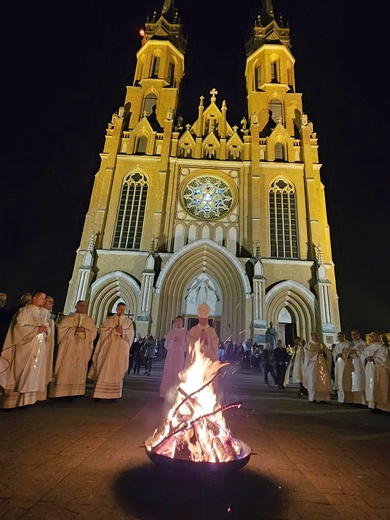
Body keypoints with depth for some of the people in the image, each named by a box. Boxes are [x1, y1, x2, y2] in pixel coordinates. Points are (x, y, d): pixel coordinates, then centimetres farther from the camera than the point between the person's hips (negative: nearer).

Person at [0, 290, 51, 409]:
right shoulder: (25, 311, -7)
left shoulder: (43, 313, 14)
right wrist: (37, 329, -19)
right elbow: (20, 327, -16)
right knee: (23, 373, -5)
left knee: (36, 372, 8)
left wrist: (46, 329, -6)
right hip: (26, 347, -7)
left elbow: (47, 327, 16)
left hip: (39, 347, 7)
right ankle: (17, 400, 2)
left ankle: (31, 397, 16)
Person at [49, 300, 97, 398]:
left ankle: (75, 391, 8)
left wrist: (84, 331, -13)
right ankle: (61, 391, 2)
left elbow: (94, 332, 5)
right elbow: (62, 329, -3)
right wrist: (74, 330, -16)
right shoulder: (68, 318, 8)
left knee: (79, 369, 2)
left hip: (82, 349, 2)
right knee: (65, 368, -5)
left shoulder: (90, 320, 13)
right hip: (68, 347, -2)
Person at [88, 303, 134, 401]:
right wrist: (114, 330, -14)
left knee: (117, 371, 0)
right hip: (108, 348, 0)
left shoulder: (128, 321, 11)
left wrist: (123, 332, -17)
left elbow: (130, 335, 1)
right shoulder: (108, 319, 11)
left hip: (121, 349, 0)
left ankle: (114, 394, 5)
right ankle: (99, 393, 3)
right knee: (104, 370, -3)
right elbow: (103, 331, -1)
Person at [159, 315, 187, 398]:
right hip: (171, 354, 2)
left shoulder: (185, 332, 4)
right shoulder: (171, 331, 10)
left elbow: (187, 345, 0)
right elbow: (166, 344, 8)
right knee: (168, 373, 1)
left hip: (180, 355, -2)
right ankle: (167, 392, 10)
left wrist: (180, 341, -15)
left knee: (178, 373, -4)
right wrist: (172, 340, -9)